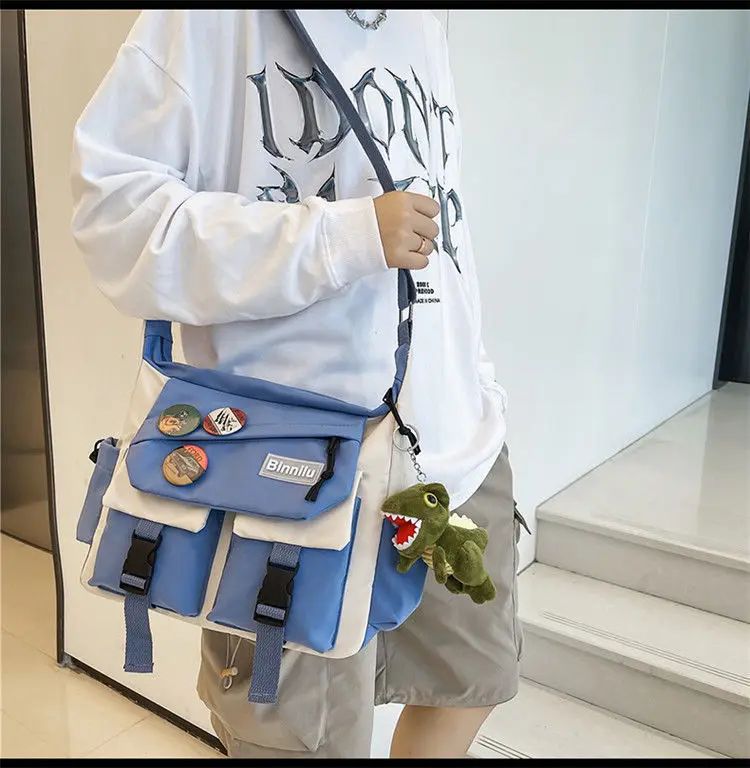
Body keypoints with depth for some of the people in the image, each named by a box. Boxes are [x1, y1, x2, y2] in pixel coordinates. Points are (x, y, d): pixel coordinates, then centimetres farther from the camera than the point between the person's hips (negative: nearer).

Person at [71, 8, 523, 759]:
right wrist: (347, 235, -22)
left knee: (476, 675, 23)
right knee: (307, 734, 8)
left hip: (455, 445, 8)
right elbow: (114, 205, -15)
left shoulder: (421, 26, 16)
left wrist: (478, 390, 17)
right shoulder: (213, 21, -7)